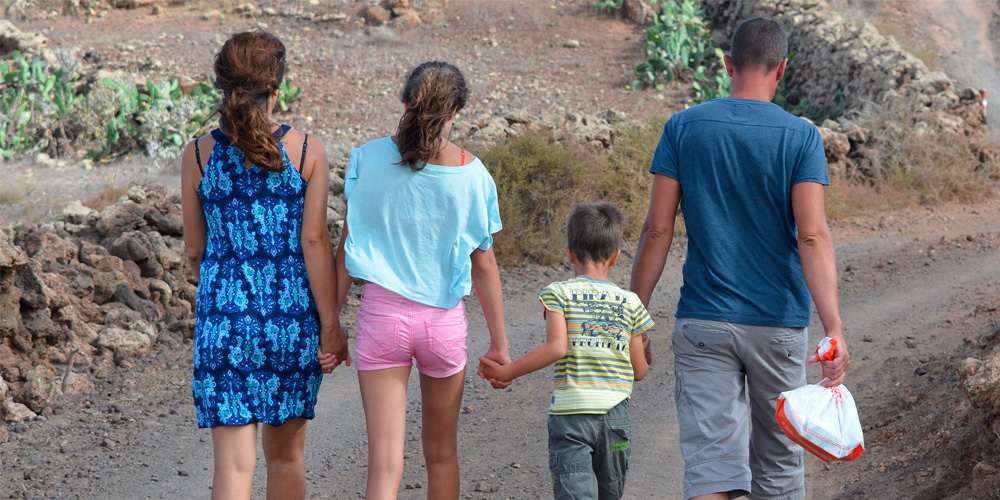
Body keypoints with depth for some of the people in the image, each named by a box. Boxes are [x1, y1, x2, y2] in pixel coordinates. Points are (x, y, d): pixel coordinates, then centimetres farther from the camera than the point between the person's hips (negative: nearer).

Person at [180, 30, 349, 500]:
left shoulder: (199, 154, -1)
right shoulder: (306, 149, -5)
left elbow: (195, 251, 6)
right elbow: (314, 241, -8)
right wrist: (331, 325, -3)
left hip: (225, 320, 0)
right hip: (293, 318, 0)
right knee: (286, 454, 17)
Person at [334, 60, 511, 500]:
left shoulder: (369, 159, -5)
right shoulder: (473, 175, -6)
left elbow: (348, 244, -1)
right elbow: (483, 264, 0)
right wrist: (499, 344, 8)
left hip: (382, 315, 0)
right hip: (444, 317, 1)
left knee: (384, 463, -3)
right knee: (441, 453, 20)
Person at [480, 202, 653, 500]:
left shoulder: (558, 294, -1)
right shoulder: (630, 302, 7)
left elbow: (556, 348, -15)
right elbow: (639, 371, 9)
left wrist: (507, 372, -6)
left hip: (570, 414, -3)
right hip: (615, 416, 3)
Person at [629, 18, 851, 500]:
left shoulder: (683, 127, -1)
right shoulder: (801, 136, -5)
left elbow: (657, 229, -2)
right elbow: (813, 235, -15)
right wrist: (834, 327, -20)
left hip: (702, 320, 0)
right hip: (778, 323, 0)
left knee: (710, 460, -5)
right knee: (778, 460, 15)